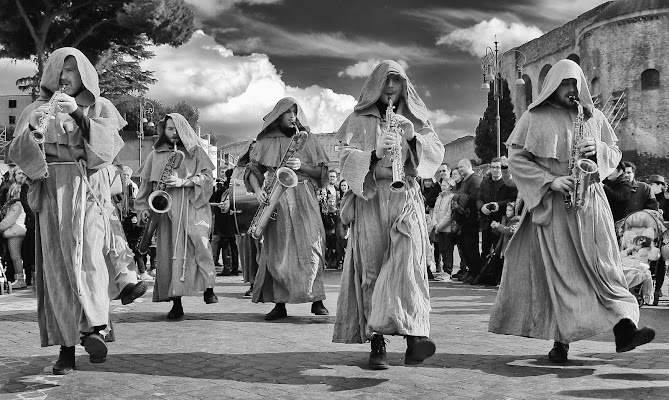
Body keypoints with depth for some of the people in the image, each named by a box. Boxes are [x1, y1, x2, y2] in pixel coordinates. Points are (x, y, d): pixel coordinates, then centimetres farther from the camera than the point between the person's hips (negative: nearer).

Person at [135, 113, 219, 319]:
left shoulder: (195, 152, 13)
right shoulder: (156, 155, 18)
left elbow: (207, 177, 3)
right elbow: (146, 183, 18)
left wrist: (183, 182, -10)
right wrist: (143, 207, 8)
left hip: (193, 205, -2)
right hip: (166, 208, 2)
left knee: (199, 240, -25)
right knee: (169, 253, -4)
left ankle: (208, 288, -17)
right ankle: (176, 304, 0)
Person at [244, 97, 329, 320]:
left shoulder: (307, 140, 13)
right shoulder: (266, 143, 13)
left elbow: (322, 171, 10)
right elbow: (253, 170, 13)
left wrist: (302, 166, -8)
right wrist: (257, 190, -6)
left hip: (304, 199, 0)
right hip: (275, 201, 1)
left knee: (310, 247, -11)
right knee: (276, 250, -4)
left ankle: (316, 300, -7)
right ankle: (279, 304, 0)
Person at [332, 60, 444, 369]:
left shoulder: (415, 119, 19)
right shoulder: (360, 120, 13)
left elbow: (437, 154, 9)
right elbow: (346, 160, 1)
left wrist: (413, 137, -9)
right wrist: (375, 153, -18)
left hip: (405, 196, 0)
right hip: (370, 197, 0)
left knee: (409, 258, -22)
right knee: (372, 268, -7)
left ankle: (414, 335, -34)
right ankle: (376, 343, -5)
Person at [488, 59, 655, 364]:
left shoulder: (593, 117, 14)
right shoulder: (535, 118, 5)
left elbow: (615, 153, 18)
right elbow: (516, 158, 0)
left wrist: (597, 149, -6)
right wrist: (550, 181, -12)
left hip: (590, 201, 2)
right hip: (552, 205, -2)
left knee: (603, 265, -8)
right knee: (557, 270, -4)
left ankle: (624, 329, -16)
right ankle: (561, 340, 0)